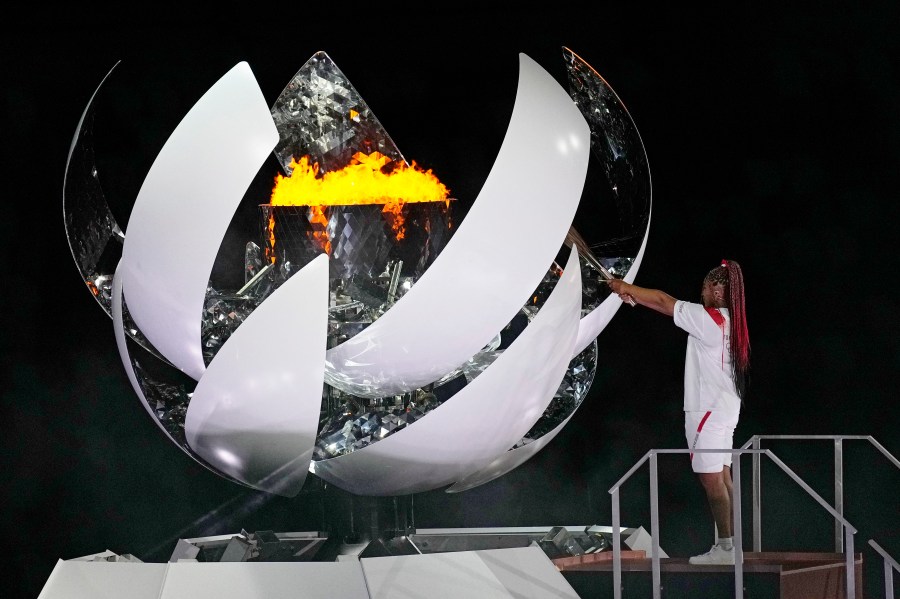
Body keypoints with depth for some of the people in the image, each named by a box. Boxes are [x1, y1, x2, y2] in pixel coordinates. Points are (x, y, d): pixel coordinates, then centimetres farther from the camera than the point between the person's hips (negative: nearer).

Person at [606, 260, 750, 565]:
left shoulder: (710, 319, -15)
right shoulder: (725, 320, 12)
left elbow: (665, 302, -9)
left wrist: (627, 288, 0)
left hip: (708, 411, -10)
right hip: (724, 410, 10)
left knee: (711, 479, -8)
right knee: (721, 478, 10)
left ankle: (725, 547, -9)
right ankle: (727, 544, 10)